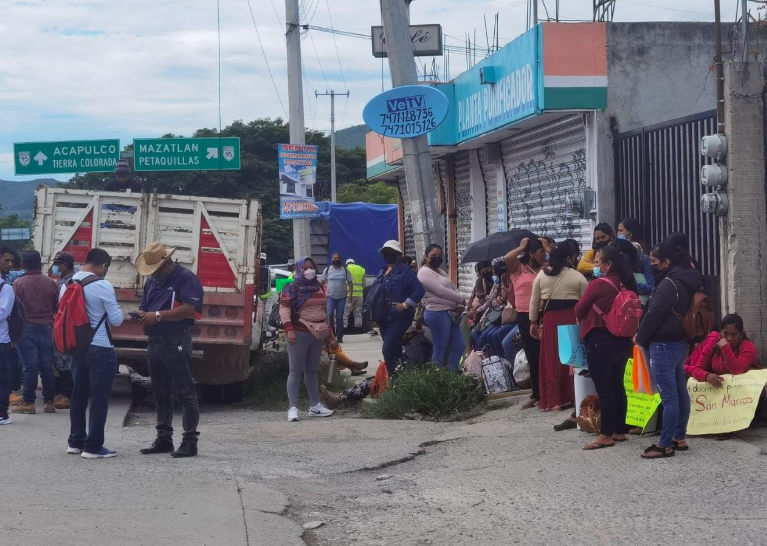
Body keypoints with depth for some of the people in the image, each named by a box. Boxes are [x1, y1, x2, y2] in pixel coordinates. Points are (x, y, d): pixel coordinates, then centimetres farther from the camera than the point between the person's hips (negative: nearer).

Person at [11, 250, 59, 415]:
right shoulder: (51, 283, 2)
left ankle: (28, 402, -3)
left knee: (30, 366, -3)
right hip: (46, 328, 2)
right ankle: (49, 401, 8)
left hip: (27, 328, -2)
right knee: (47, 366, 6)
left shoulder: (18, 283, -6)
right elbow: (57, 308, 8)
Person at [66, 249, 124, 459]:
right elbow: (116, 320, -11)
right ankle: (93, 447, 0)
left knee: (79, 395, 15)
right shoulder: (103, 286, -16)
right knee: (99, 398, -1)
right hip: (100, 349, -7)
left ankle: (76, 442, 22)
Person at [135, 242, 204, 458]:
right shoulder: (152, 280, 18)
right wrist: (141, 315, -1)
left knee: (185, 393, -6)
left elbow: (190, 308, -21)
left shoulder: (186, 278, -9)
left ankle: (190, 441, -5)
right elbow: (144, 306, 24)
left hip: (176, 342, -9)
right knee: (160, 394, 13)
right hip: (154, 342, 9)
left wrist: (158, 316, -22)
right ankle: (164, 439, 20)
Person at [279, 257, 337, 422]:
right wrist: (289, 330, -25)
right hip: (299, 334, -6)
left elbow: (325, 313, 21)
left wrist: (331, 336, 20)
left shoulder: (318, 288, 16)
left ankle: (315, 405, 21)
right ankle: (292, 408, -7)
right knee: (296, 371, -5)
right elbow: (284, 309, -11)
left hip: (318, 335, 6)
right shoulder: (292, 288, -4)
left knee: (312, 371, 15)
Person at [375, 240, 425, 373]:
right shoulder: (382, 273, 14)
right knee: (394, 350, 15)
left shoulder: (404, 271, -8)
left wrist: (405, 305, -19)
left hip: (399, 317, -8)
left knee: (388, 350, -17)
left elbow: (419, 290, -16)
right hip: (385, 318, 8)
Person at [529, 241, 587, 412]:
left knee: (551, 359, 6)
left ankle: (552, 400, 9)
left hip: (550, 318, 2)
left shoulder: (541, 275, 5)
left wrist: (533, 322, 17)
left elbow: (534, 301, 9)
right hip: (572, 318, -2)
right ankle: (569, 397, 6)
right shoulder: (578, 277, -2)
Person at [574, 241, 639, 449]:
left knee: (604, 389, -4)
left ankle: (606, 435, -2)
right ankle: (619, 431, 18)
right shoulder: (625, 284, 6)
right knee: (617, 386, 13)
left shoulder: (599, 284, -15)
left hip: (600, 342, -8)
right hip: (622, 340, 8)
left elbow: (580, 309, -5)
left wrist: (581, 320, 18)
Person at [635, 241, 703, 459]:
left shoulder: (668, 284, -17)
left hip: (663, 345, -11)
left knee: (669, 397, -9)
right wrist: (644, 336, 16)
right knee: (680, 393, 13)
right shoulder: (683, 282, 14)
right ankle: (679, 438, 21)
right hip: (679, 342, 11)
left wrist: (640, 337, -4)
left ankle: (665, 445, -7)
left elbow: (654, 314, -19)